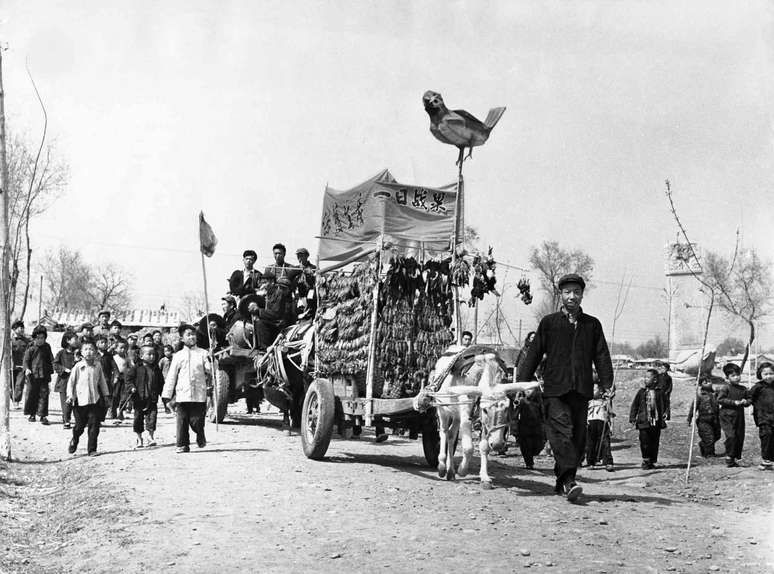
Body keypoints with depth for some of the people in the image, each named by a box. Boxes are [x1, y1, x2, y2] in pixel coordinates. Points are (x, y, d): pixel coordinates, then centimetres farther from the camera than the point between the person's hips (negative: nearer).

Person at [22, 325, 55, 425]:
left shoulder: (47, 347, 10)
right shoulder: (31, 348, 0)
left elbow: (51, 360, 19)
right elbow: (25, 360, 0)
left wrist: (50, 371, 16)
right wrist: (26, 369, -17)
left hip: (44, 375, 2)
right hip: (33, 375, -2)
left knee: (44, 394, -3)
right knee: (31, 394, 4)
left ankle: (43, 415, -1)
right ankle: (31, 414, 18)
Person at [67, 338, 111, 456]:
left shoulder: (97, 366, 4)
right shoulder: (78, 366, -5)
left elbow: (102, 381, 15)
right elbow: (71, 381, -2)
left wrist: (106, 395, 18)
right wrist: (70, 395, -10)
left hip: (95, 400, 2)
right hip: (80, 401, -2)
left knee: (94, 426, -1)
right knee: (79, 426, 7)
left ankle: (92, 449, 7)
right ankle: (74, 442, 34)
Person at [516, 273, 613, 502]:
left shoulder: (592, 324, 13)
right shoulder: (549, 322, 8)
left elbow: (602, 357, 10)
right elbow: (533, 354, 8)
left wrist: (606, 386, -1)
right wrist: (522, 384, 4)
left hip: (581, 391, 3)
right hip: (554, 390, -3)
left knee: (578, 439, 4)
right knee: (562, 432, -18)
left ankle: (562, 483, 16)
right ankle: (569, 481, -23)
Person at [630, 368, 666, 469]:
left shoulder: (659, 392, 3)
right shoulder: (641, 392, 3)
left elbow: (662, 406, 9)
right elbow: (634, 405, 7)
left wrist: (662, 419, 5)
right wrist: (632, 418, 2)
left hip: (656, 423, 1)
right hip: (643, 422, -1)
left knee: (654, 443, 6)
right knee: (645, 443, -4)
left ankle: (652, 461, 17)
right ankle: (645, 461, 7)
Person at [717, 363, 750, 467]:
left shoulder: (743, 389, 13)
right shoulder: (725, 388, -5)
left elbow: (748, 400, 21)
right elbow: (720, 400, -13)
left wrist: (745, 402, -4)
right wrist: (734, 402, -19)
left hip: (739, 416, 6)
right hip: (727, 416, -6)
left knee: (740, 437, 5)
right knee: (731, 436, -15)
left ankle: (737, 458, 17)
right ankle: (729, 458, -5)